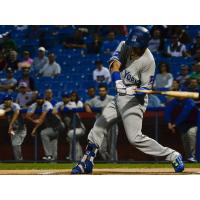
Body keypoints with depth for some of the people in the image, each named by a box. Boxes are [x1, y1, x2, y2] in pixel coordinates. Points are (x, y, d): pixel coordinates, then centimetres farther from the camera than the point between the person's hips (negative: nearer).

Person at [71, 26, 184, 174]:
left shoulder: (148, 61, -20)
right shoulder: (125, 46, -1)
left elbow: (146, 87, -17)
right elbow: (115, 63, -10)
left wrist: (135, 91, -36)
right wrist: (118, 81, -27)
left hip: (134, 100, -8)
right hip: (120, 96, 8)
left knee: (135, 137, -17)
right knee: (98, 126, 11)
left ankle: (172, 156, -10)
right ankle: (87, 163, 23)